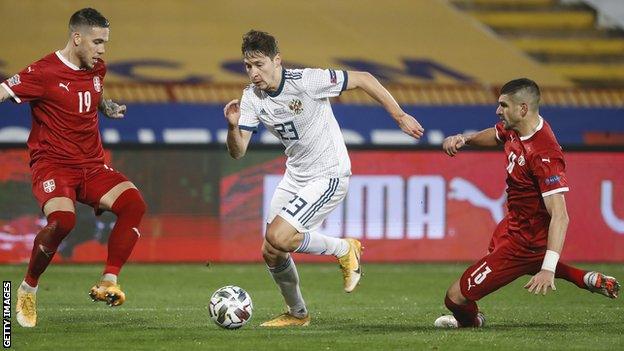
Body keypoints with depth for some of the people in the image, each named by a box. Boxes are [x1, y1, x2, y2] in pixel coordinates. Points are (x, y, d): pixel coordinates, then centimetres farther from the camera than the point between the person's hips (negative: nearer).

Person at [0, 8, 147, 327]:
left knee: (134, 203, -21)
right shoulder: (44, 73, -11)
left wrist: (108, 108, 19)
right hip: (52, 163, -6)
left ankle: (107, 284, -17)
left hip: (92, 165, 6)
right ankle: (28, 289, -10)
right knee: (63, 219, -34)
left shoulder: (97, 69, 11)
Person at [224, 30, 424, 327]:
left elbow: (363, 79, -13)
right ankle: (297, 314, 29)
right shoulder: (252, 97, -5)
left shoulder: (306, 81, -23)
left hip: (329, 176, -7)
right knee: (270, 254, 5)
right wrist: (233, 126, -27)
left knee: (278, 237, -23)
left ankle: (345, 250, 1)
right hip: (295, 176, 7)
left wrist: (399, 116, -8)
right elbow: (238, 152, -5)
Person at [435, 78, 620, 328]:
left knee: (456, 296, -9)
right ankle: (588, 280, 35)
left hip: (525, 240, -10)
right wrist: (463, 139, -1)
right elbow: (494, 135, 21)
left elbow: (559, 216, -38)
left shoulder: (543, 155, -34)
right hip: (512, 223, 10)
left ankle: (471, 320, 26)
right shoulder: (514, 130, -6)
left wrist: (548, 269, -47)